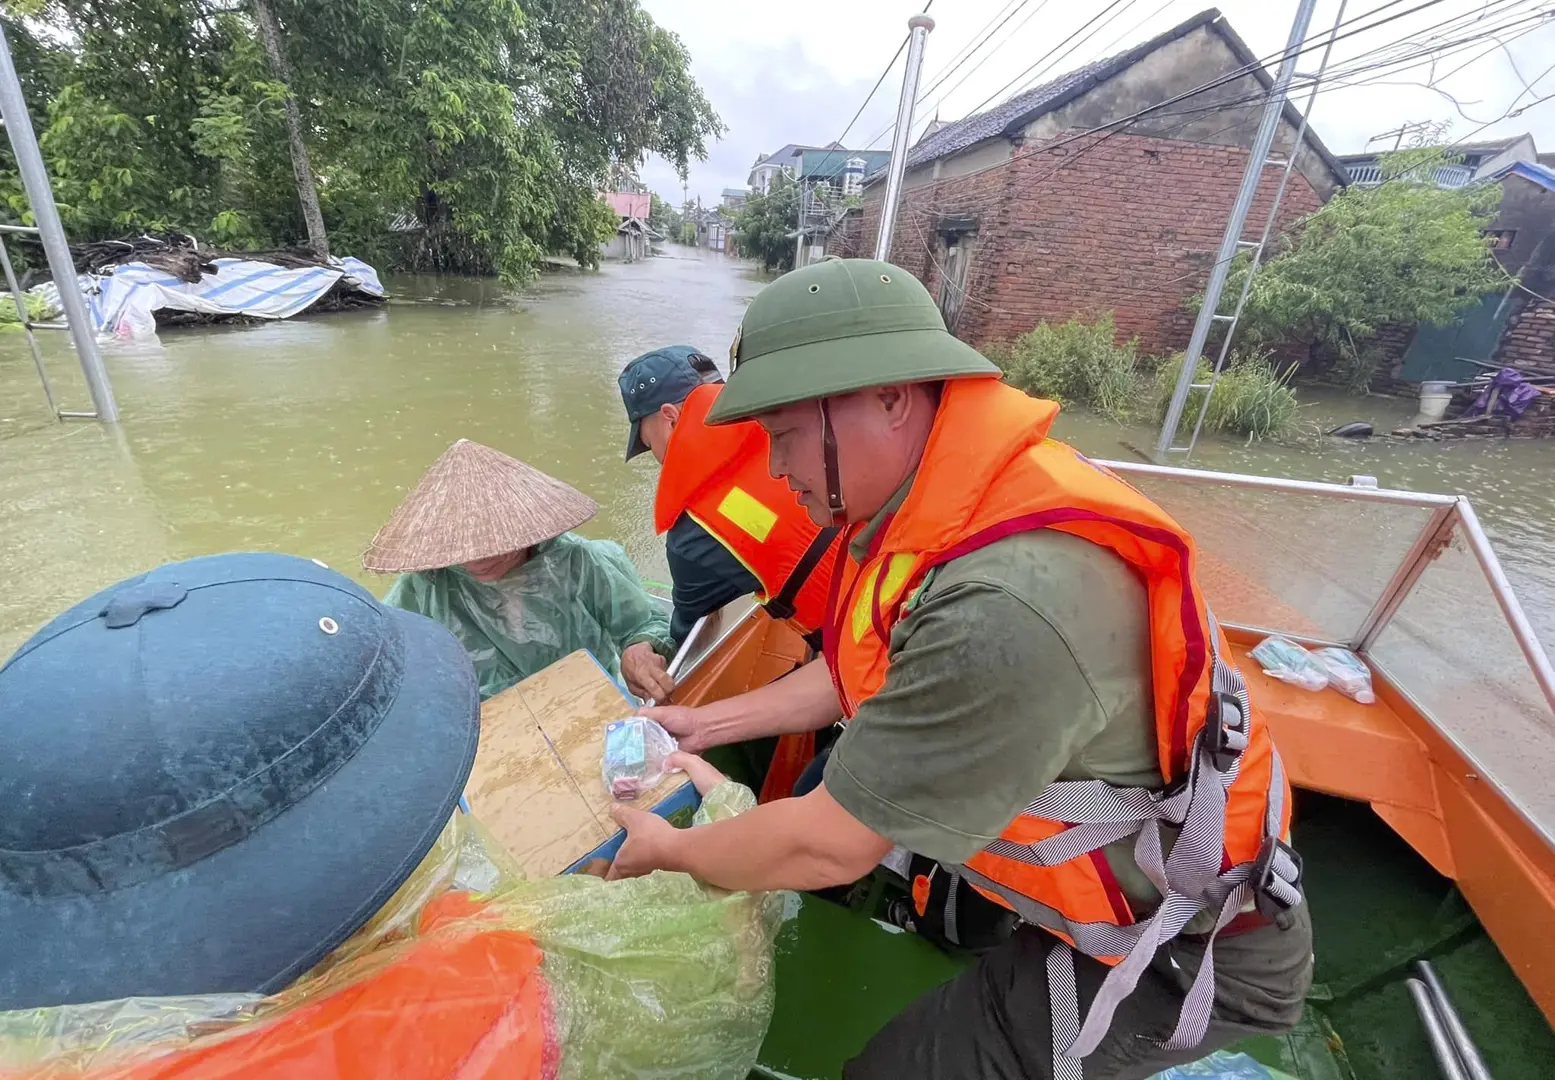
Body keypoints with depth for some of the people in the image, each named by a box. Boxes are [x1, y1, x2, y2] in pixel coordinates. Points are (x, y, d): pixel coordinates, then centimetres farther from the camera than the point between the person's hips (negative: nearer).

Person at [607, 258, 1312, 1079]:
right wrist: (707, 723, 6)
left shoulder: (1003, 608, -39)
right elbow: (860, 673, 3)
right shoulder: (943, 497, -11)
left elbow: (824, 848, -27)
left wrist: (670, 851, -8)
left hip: (1183, 944, -7)